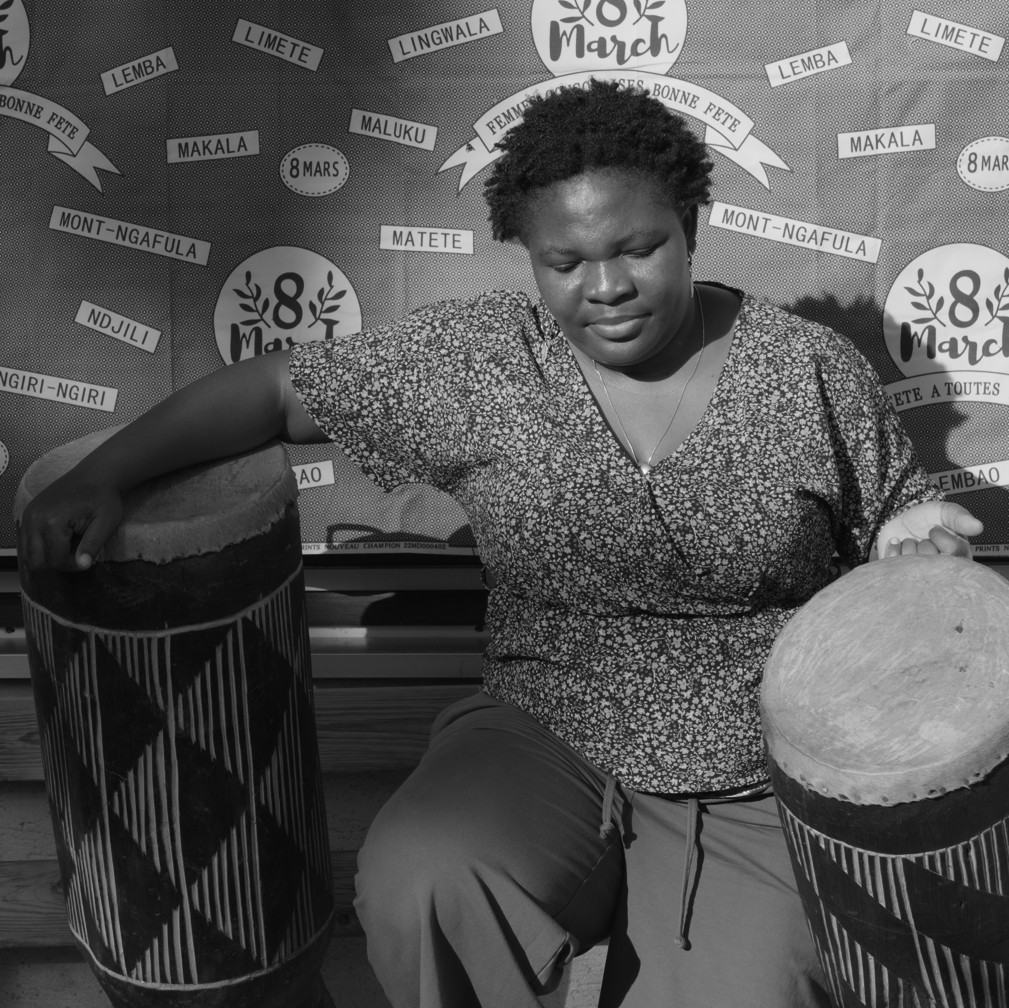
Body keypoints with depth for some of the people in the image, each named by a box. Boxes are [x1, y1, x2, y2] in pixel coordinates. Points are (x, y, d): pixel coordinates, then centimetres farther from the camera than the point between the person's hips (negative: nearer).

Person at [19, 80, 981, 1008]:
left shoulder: (813, 371, -2)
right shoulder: (481, 359, -3)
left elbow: (890, 520, 10)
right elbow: (276, 387, 2)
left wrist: (912, 543, -14)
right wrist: (102, 473, -5)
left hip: (760, 791, 0)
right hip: (545, 740, 1)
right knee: (416, 888, -27)